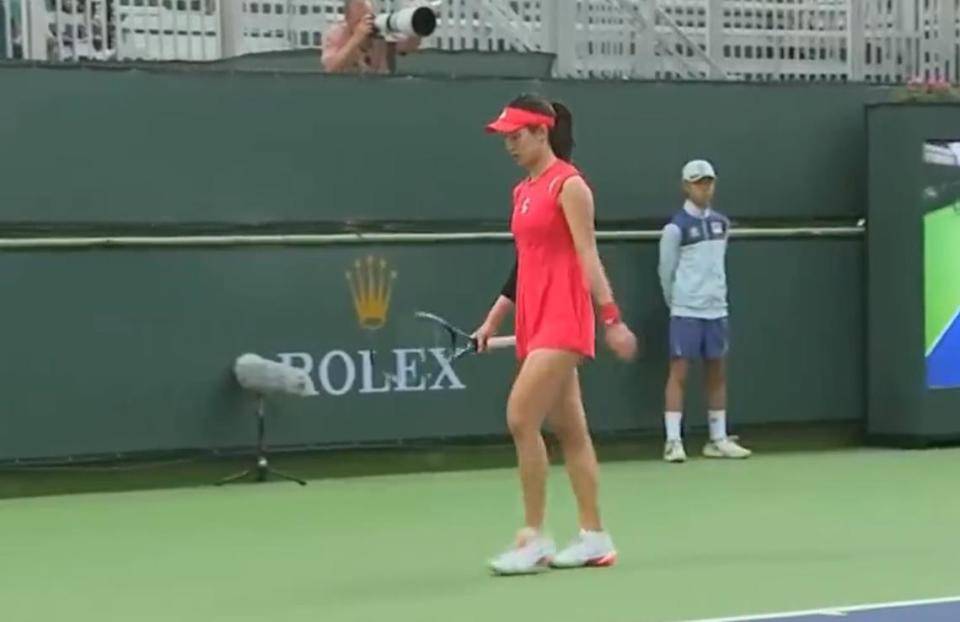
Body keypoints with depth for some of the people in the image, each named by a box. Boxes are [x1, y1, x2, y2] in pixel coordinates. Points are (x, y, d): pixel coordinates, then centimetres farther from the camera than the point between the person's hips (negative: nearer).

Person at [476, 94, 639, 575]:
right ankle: (594, 538, 14)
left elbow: (588, 257, -14)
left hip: (563, 319, -9)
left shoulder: (568, 185, -8)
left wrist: (611, 318, -19)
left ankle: (533, 540, -9)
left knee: (520, 418, -15)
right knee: (568, 429, 9)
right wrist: (493, 319, 18)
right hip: (535, 320, 9)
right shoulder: (522, 192, 16)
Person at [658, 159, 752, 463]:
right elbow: (666, 271, 0)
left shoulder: (721, 223, 9)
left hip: (716, 309, 5)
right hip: (686, 312, -5)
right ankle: (673, 441, -4)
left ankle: (718, 439, 15)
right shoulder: (676, 227, -7)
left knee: (717, 372, 8)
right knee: (679, 371, -5)